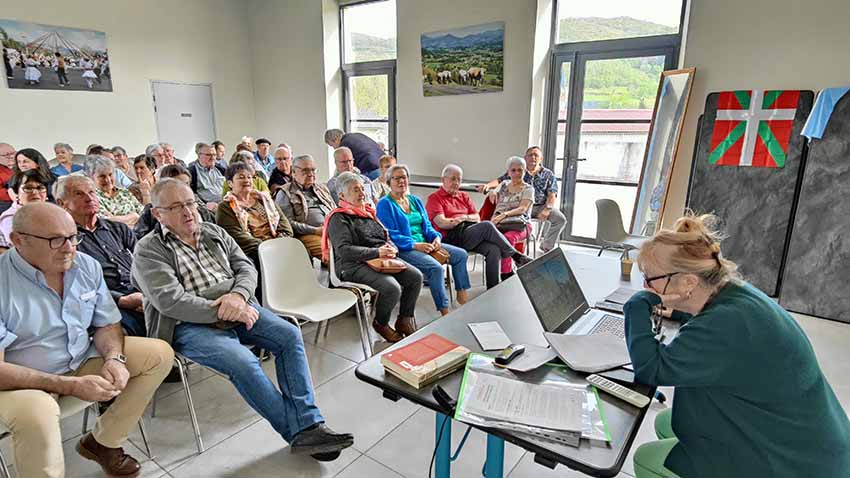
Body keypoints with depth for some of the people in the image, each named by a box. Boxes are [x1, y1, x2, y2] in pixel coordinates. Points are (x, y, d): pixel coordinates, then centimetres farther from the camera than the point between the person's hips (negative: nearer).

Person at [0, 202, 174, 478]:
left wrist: (114, 358, -18)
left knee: (160, 354, -5)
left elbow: (107, 325, 3)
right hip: (24, 381, -6)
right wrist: (71, 386, -28)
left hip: (83, 360, 6)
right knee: (37, 416, -37)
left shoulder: (87, 266, -3)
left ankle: (102, 442, 4)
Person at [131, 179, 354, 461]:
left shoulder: (215, 233, 16)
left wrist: (238, 295, -14)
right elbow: (170, 301, -14)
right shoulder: (148, 250, 0)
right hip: (190, 324, -5)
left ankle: (308, 426, -17)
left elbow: (246, 268, 9)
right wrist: (223, 311, -19)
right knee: (243, 362, -30)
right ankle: (296, 431, -15)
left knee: (290, 335, -16)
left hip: (238, 308, 6)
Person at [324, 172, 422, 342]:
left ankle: (404, 320, 7)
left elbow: (386, 237, 24)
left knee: (416, 276, -10)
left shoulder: (369, 212, 21)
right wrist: (376, 252, -22)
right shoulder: (338, 218, -4)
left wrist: (392, 249, 0)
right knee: (392, 287, -28)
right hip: (354, 265, -8)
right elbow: (343, 250, -17)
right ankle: (380, 324, 2)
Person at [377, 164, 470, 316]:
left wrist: (436, 237, -5)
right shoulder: (385, 204, -5)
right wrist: (415, 245, -21)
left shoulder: (416, 201, 18)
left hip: (425, 243, 8)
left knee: (461, 254, -3)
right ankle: (445, 312, -21)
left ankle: (462, 295, 5)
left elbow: (427, 225, 18)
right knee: (436, 268, -29)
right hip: (403, 249, -8)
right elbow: (390, 235, -13)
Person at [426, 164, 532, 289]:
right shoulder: (435, 198, 7)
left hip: (472, 234, 6)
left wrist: (464, 217, -3)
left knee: (494, 249, -25)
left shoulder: (464, 196, 26)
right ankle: (517, 256, -17)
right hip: (451, 238, -6)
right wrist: (462, 219, 0)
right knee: (487, 226, -28)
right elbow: (442, 223, -7)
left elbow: (477, 217, 18)